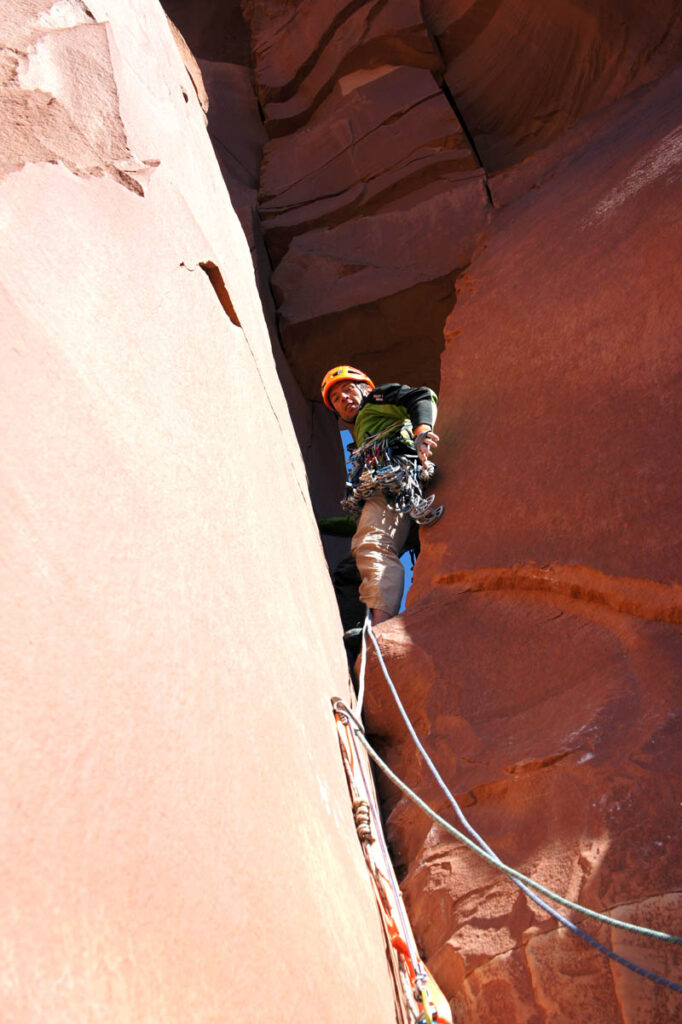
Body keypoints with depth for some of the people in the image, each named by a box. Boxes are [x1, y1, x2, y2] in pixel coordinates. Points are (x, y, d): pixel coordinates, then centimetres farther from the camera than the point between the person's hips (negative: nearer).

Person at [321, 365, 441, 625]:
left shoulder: (377, 399, 22)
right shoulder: (361, 433, 42)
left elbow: (423, 397, 0)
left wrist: (421, 430, -20)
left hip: (394, 475, -10)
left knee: (372, 546, -30)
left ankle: (380, 624, -48)